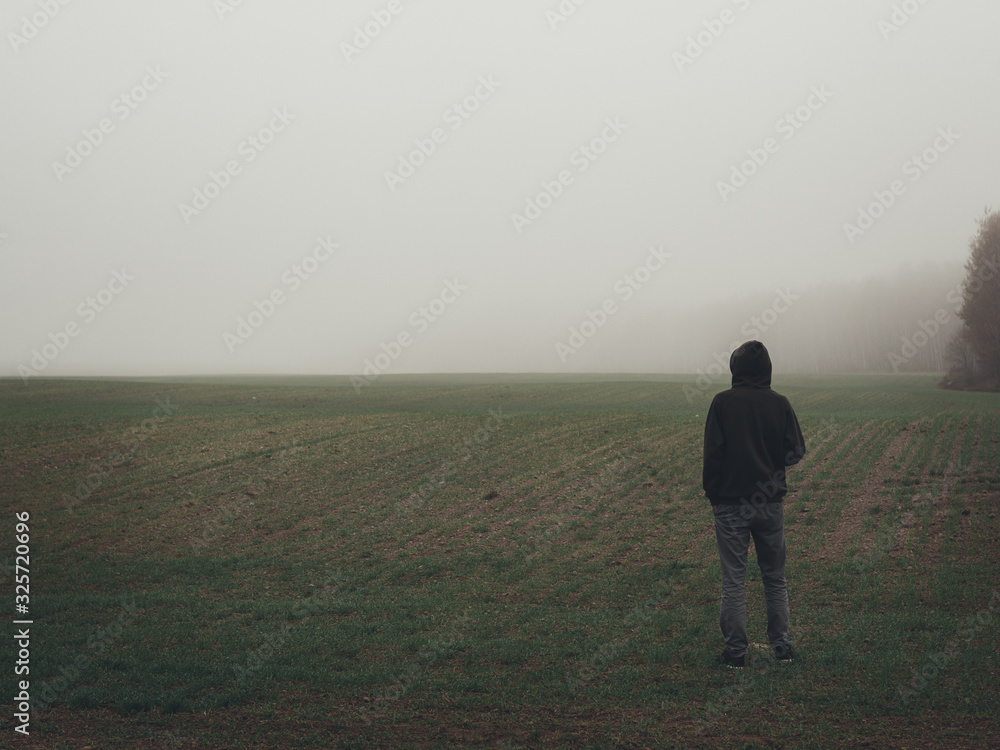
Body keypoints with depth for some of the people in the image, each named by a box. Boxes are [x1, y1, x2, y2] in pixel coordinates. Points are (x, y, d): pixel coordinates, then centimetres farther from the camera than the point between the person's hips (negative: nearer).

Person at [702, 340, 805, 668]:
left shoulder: (723, 402, -8)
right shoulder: (780, 404, -1)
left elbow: (712, 453, -8)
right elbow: (796, 451, 0)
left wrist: (712, 494, 2)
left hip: (731, 504, -2)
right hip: (771, 504, 3)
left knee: (733, 581, 3)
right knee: (775, 578, 15)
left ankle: (736, 651, 7)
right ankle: (781, 645, 19)